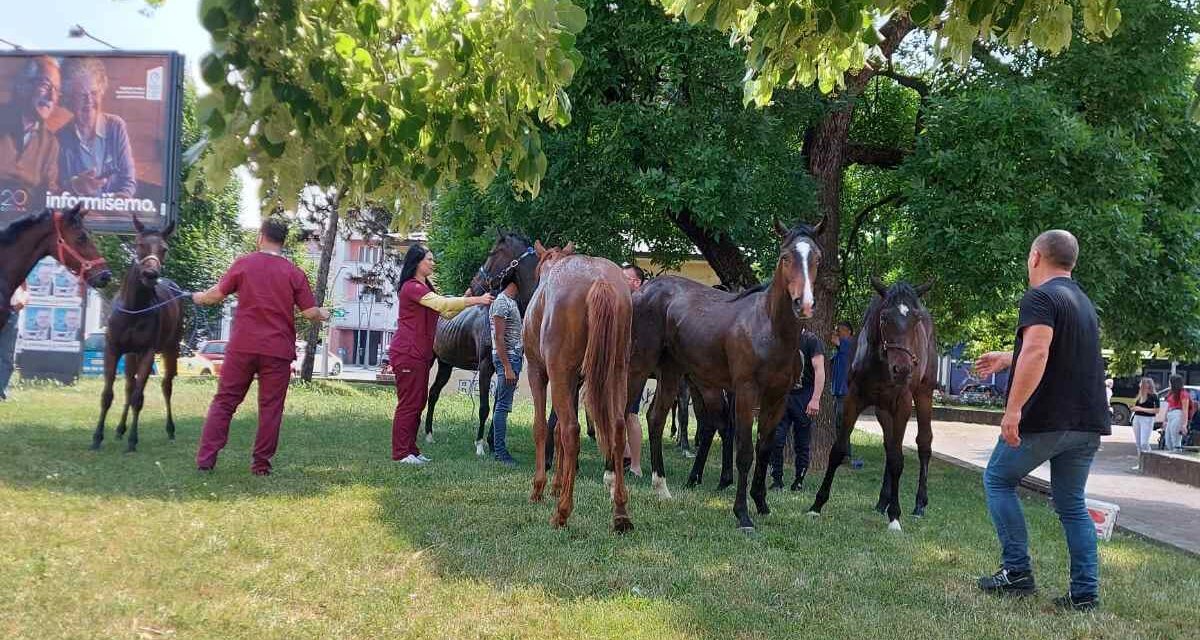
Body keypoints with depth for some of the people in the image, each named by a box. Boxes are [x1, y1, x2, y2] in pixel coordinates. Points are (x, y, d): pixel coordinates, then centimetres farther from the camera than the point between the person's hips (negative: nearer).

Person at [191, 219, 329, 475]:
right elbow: (310, 312, -2)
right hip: (278, 350, 0)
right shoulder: (294, 273, 0)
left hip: (242, 347, 1)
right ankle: (261, 464, 8)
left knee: (224, 401, 8)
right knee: (270, 407, 7)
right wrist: (323, 314, 20)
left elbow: (218, 294, 3)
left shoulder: (243, 263, 0)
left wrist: (199, 297, 24)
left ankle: (205, 458, 5)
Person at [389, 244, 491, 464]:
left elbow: (447, 313, 18)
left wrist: (468, 299, 3)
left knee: (418, 402, 12)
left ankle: (410, 449, 18)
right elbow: (442, 304, -23)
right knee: (408, 403, -6)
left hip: (420, 354, 10)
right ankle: (401, 452, 0)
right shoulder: (412, 287, -14)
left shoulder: (425, 287, 19)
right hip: (407, 353, -10)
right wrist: (477, 300, -23)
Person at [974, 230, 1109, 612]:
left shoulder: (1040, 297, -11)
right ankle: (1085, 592, 8)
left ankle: (1017, 572, 4)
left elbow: (1036, 353, -26)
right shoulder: (1083, 302, 18)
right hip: (1088, 423, 8)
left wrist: (1014, 409, -28)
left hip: (1046, 421, -8)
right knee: (1072, 504, 13)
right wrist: (1007, 360, 43)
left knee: (998, 480, 9)